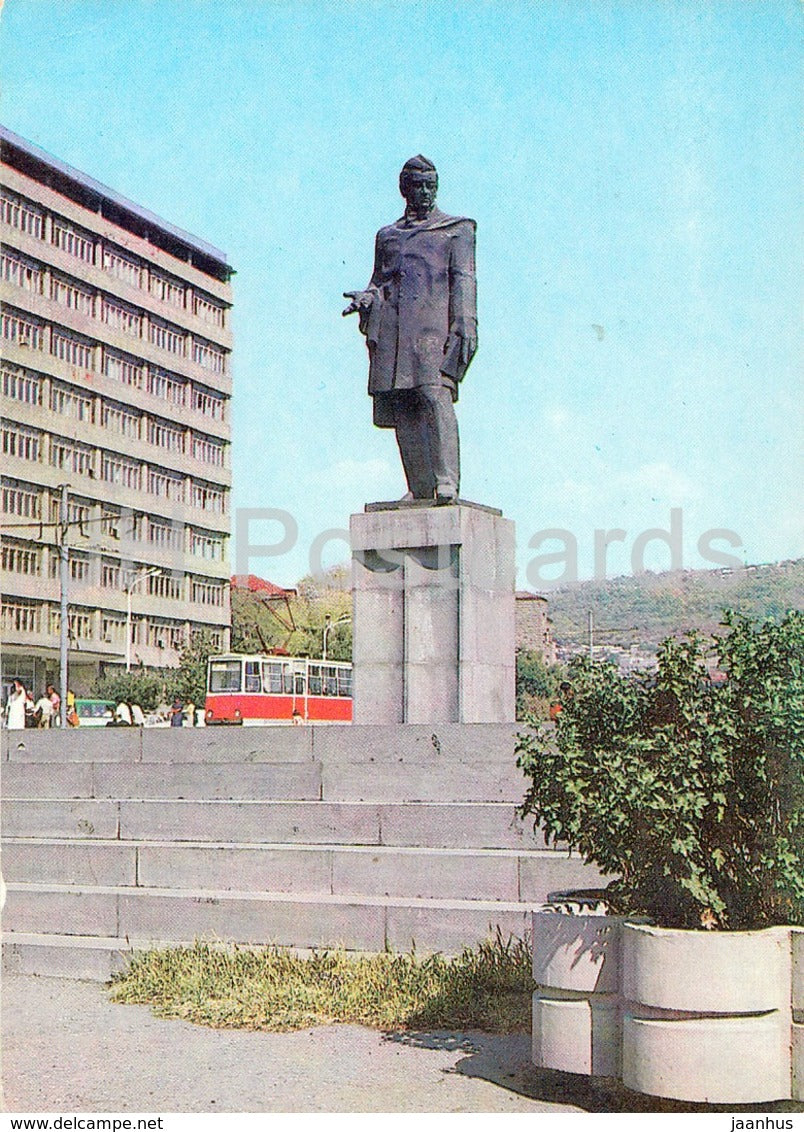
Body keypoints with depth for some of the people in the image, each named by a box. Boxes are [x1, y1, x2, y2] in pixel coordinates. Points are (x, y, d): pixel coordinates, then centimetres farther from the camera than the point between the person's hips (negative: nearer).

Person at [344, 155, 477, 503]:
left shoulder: (457, 229, 14)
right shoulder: (387, 235, 26)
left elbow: (464, 279, 4)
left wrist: (464, 326, -10)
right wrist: (365, 299, 1)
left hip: (434, 323, -4)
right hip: (392, 328, 4)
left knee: (435, 396, -20)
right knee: (402, 408, -4)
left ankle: (447, 481, -25)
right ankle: (420, 487, -1)